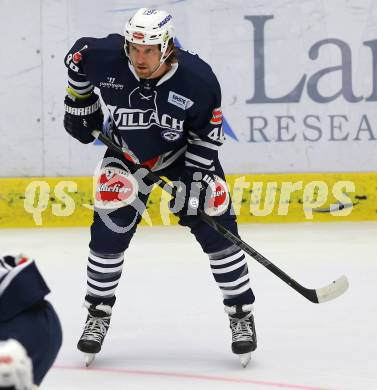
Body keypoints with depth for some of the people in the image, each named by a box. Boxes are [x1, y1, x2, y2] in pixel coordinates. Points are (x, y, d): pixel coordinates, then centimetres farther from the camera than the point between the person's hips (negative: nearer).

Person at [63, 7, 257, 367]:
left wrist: (194, 179, -21)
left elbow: (207, 134, -16)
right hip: (127, 153, 1)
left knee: (215, 229, -6)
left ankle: (242, 315, 7)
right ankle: (98, 315, 11)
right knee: (109, 229, -7)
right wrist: (80, 103, 1)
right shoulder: (104, 58, -27)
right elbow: (78, 56, -3)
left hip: (185, 153, -1)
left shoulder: (198, 79, -29)